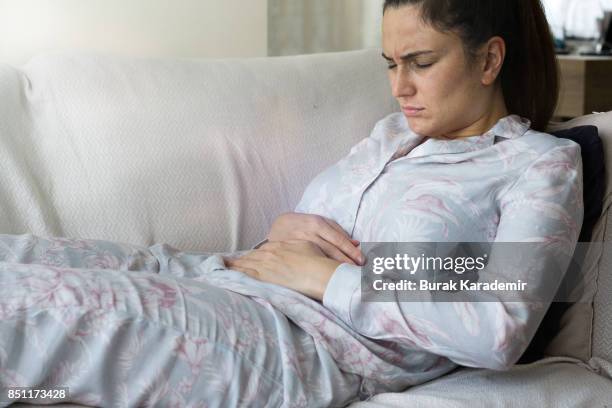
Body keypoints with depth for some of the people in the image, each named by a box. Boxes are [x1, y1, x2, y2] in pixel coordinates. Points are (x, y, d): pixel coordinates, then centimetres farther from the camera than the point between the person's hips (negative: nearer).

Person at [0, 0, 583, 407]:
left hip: (314, 347, -8)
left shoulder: (542, 162, -1)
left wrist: (326, 278, -12)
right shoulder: (393, 133, 22)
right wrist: (286, 229, 0)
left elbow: (501, 333, -16)